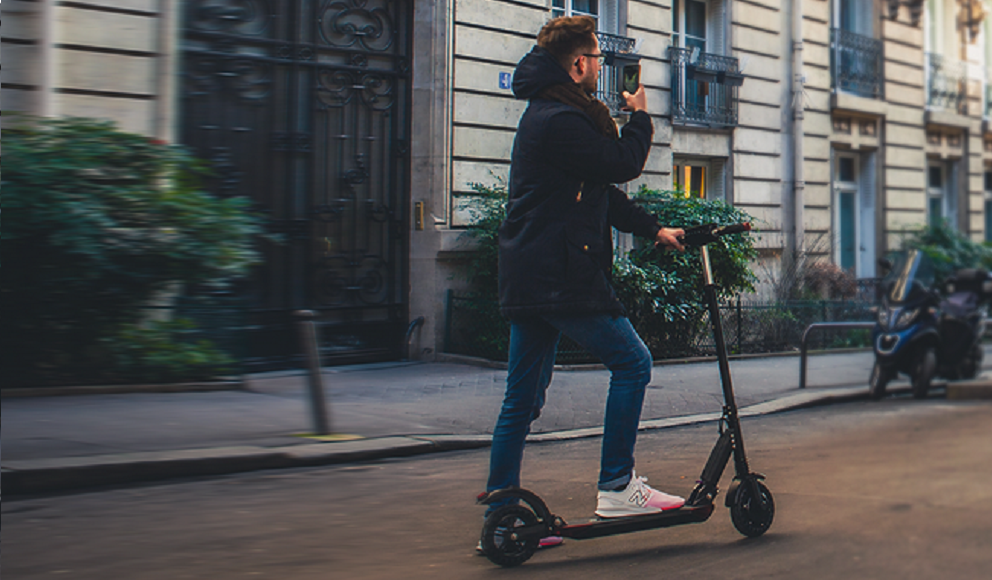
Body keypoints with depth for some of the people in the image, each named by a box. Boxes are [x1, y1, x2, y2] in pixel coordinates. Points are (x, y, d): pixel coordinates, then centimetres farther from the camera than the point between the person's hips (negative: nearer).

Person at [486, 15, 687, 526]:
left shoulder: (544, 114, 22)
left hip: (527, 279, 11)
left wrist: (654, 230, 21)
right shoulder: (559, 120, -13)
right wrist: (638, 117, 6)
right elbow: (624, 163, -13)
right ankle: (616, 487, 2)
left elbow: (602, 192, 24)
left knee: (522, 398, 10)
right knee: (631, 361, -1)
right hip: (561, 277, -11)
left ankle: (500, 512, 14)